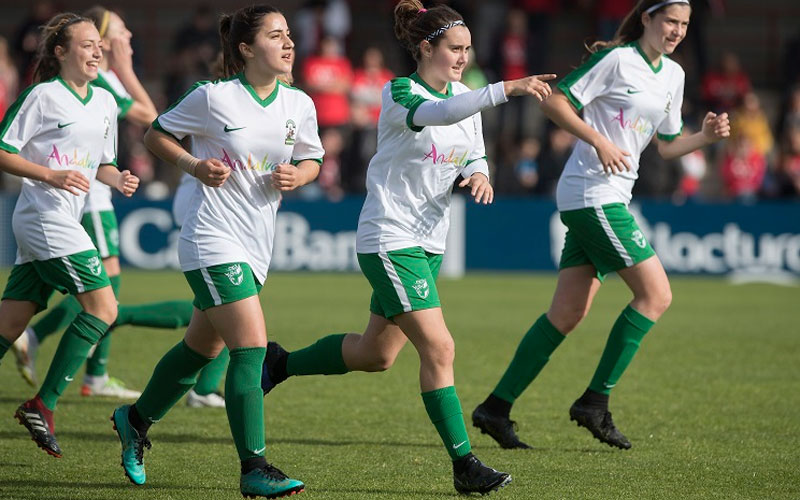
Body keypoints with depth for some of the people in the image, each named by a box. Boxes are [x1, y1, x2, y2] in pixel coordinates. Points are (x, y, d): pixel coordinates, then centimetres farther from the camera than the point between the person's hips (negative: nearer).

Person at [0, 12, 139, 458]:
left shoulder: (106, 102, 15)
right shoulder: (42, 96, -7)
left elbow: (101, 164, 25)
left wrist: (119, 179, 3)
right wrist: (51, 175, -18)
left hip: (66, 221, 7)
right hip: (44, 216, -7)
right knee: (103, 306, -13)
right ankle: (42, 406, -10)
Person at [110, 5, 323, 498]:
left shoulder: (299, 105, 2)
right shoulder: (213, 97, -11)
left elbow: (311, 161, 17)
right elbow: (156, 134, 2)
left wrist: (296, 175, -5)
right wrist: (195, 165, -14)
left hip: (255, 247, 7)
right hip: (213, 240, -7)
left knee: (202, 347, 19)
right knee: (252, 346, -16)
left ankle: (136, 419, 42)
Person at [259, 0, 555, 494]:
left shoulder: (466, 98, 7)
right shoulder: (399, 93, -17)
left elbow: (474, 155, 16)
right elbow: (437, 113, -38)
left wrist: (478, 174, -10)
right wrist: (507, 89, -50)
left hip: (429, 241, 9)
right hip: (389, 240, -9)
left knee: (377, 353, 19)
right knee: (439, 348, -15)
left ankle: (281, 363, 41)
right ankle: (464, 464, -10)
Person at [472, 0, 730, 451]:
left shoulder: (674, 75, 16)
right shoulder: (615, 60, -9)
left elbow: (667, 145, 23)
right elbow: (554, 101, -11)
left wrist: (706, 137, 5)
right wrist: (599, 141, -20)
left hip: (611, 199, 8)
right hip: (591, 192, -8)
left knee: (569, 314, 5)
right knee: (656, 295, -11)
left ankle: (497, 408, 8)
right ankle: (595, 402, -6)